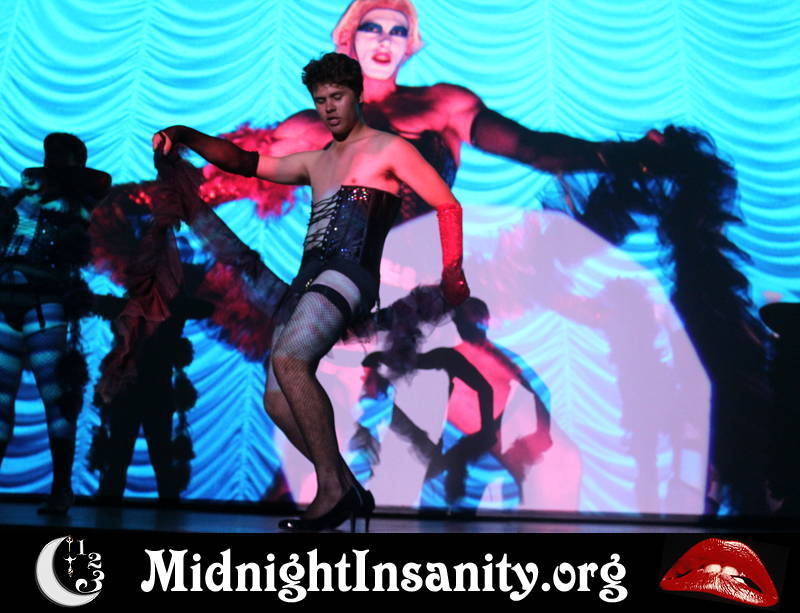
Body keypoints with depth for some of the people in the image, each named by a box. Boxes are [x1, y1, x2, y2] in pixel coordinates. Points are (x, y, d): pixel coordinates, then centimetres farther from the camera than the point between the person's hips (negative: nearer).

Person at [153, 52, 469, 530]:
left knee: (287, 361, -29)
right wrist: (185, 135, 11)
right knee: (277, 399, -2)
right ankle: (348, 491, 6)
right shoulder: (315, 163, 27)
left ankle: (333, 490, -22)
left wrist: (452, 270, -8)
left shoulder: (388, 150, 9)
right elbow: (240, 161, 25)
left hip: (350, 272, -7)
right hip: (308, 279, 8)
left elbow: (448, 205, 4)